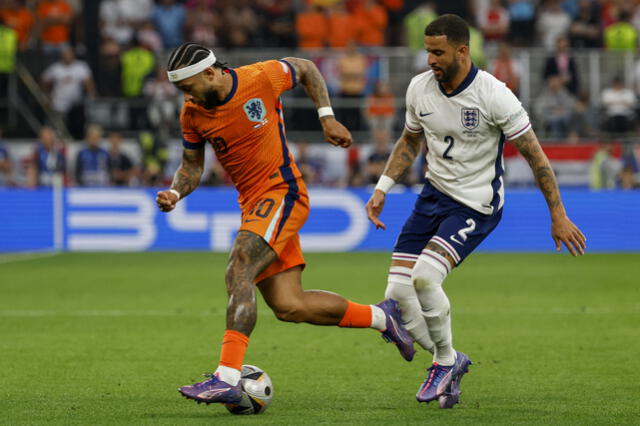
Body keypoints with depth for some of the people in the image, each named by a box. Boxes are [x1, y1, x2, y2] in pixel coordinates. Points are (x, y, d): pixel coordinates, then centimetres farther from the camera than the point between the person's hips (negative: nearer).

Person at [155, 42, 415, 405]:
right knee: (288, 306, 1)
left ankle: (228, 378, -31)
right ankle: (381, 316, 20)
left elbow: (306, 69, 8)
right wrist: (176, 192, -8)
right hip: (253, 204, 6)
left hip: (282, 194, -6)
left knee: (238, 274, -25)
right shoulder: (193, 114, 1)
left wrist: (327, 117, 4)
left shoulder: (261, 78, -12)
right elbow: (192, 167, 12)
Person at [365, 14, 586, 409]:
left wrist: (558, 216, -10)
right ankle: (451, 361, 16)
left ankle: (445, 359, -3)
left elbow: (534, 155, -12)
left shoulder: (494, 96, -18)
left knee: (424, 276, -28)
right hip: (433, 194, 6)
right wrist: (382, 187, 10)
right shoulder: (419, 88, -2)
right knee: (397, 293, -6)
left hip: (476, 205, -6)